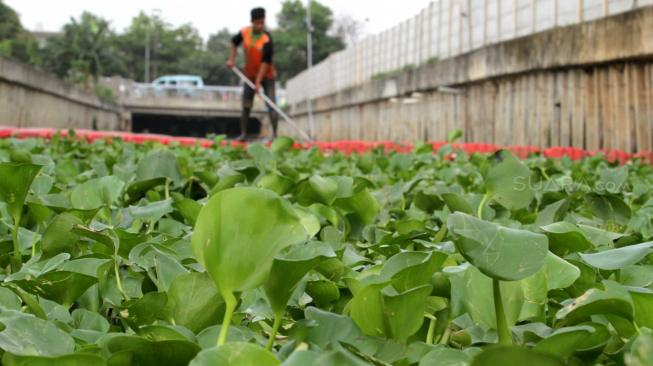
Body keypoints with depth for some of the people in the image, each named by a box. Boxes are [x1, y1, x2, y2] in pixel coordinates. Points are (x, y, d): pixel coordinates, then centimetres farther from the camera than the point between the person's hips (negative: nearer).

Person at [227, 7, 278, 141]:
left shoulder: (266, 40, -24)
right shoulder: (244, 33, -10)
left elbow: (266, 62, -26)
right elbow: (234, 42, 14)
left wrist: (258, 82, -28)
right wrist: (232, 59, 6)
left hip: (266, 75, -4)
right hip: (250, 75, 4)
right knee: (246, 106, 5)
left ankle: (274, 134, -11)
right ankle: (243, 134, 11)